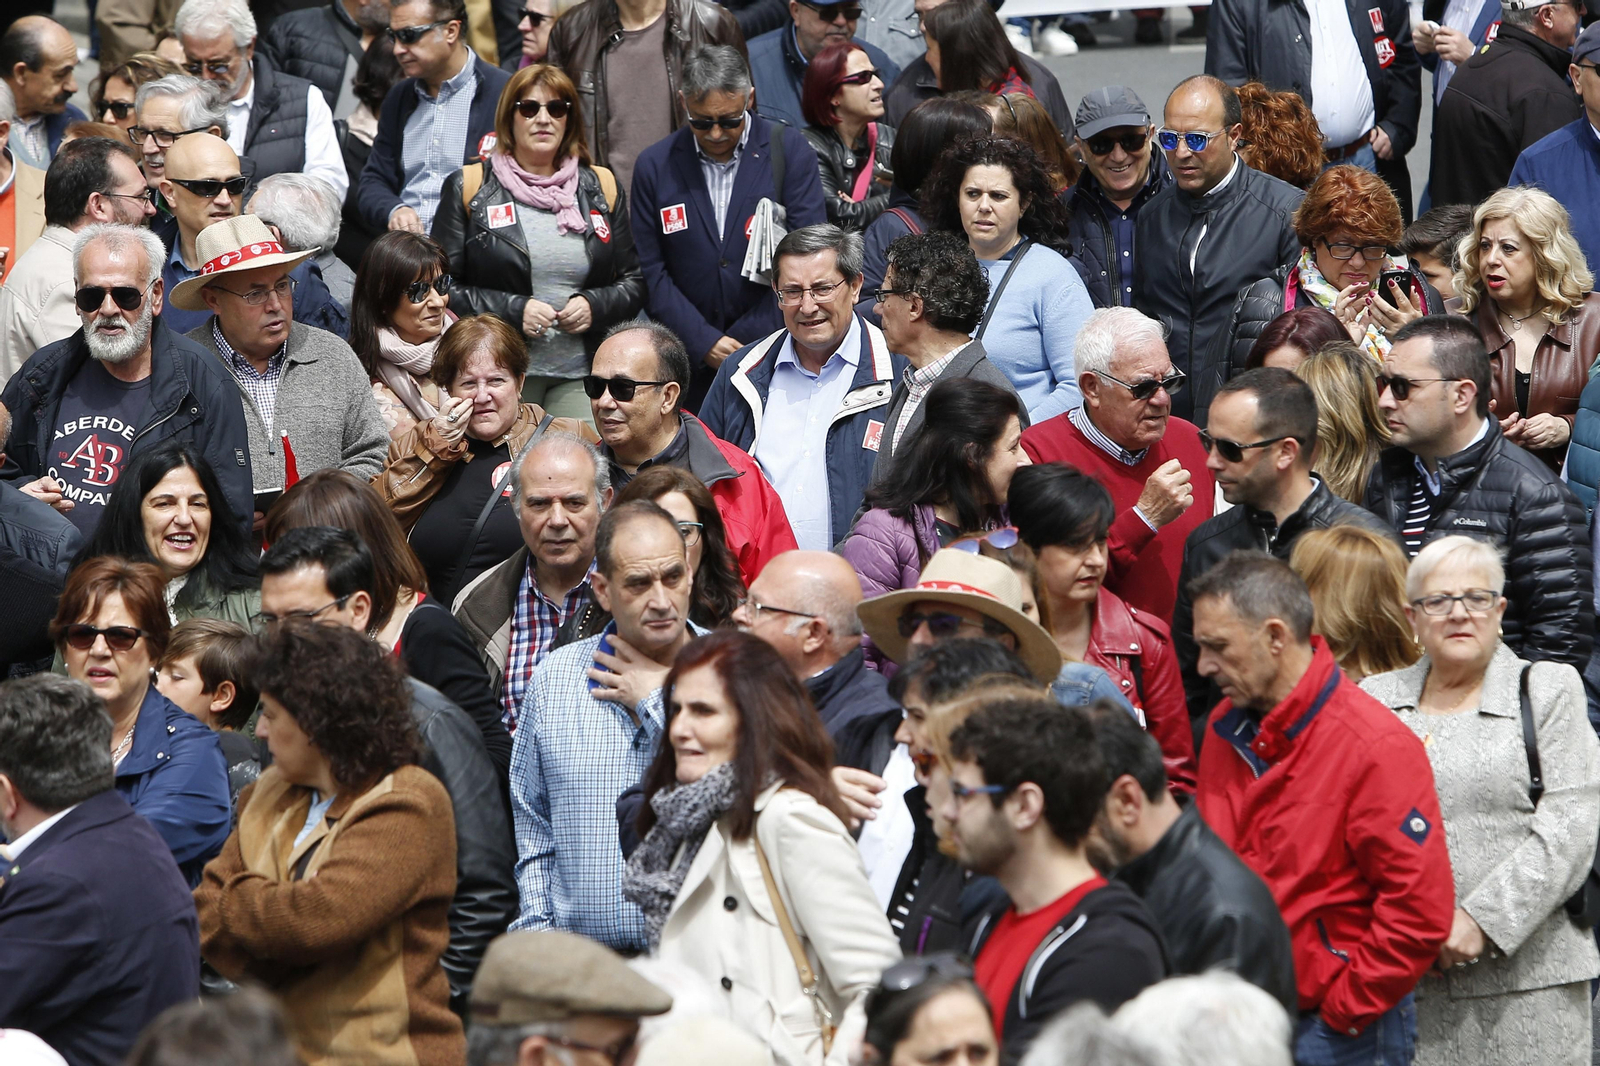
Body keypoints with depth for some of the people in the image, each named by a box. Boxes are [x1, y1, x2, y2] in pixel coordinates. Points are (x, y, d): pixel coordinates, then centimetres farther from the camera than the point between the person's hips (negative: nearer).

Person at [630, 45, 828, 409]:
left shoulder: (789, 151, -1)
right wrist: (704, 342, -9)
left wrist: (748, 343, -10)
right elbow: (651, 272, 3)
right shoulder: (654, 165, 5)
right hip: (690, 361, 1)